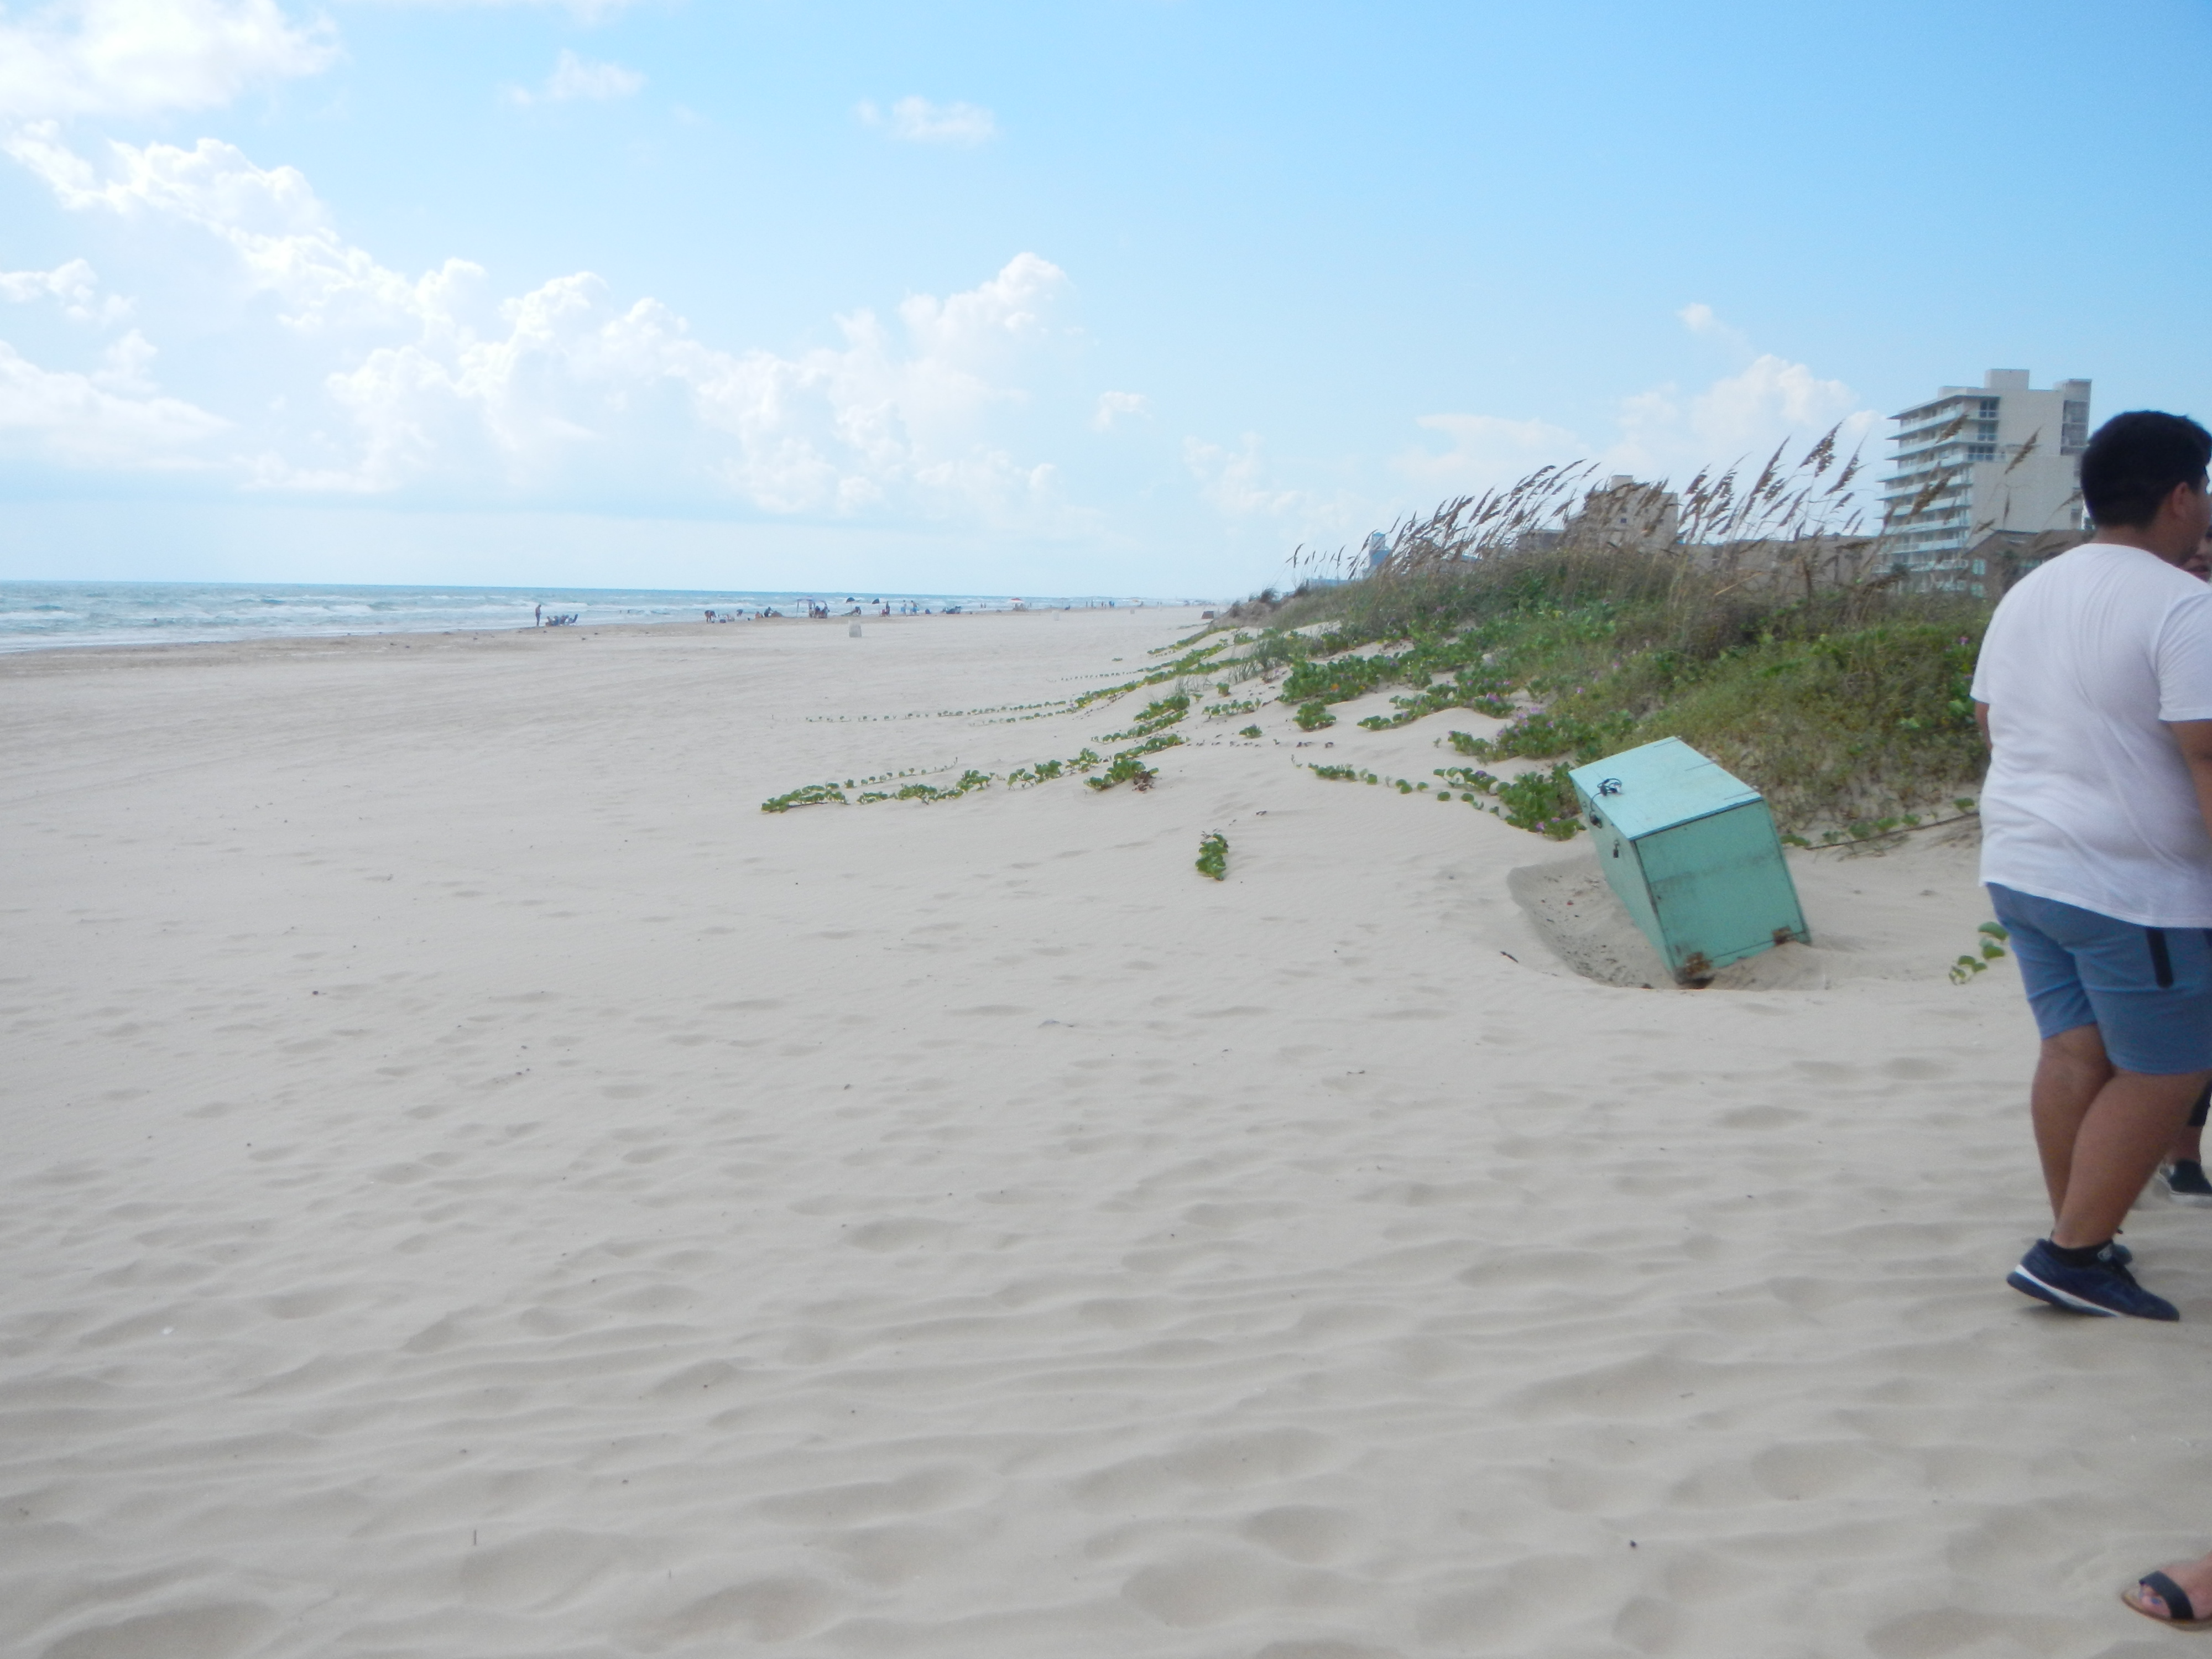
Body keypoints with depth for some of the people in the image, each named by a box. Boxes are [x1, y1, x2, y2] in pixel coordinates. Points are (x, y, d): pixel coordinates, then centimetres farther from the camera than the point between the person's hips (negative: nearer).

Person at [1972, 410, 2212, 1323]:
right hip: (2136, 888, -8)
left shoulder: (2026, 595, 11)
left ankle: (2080, 1241, 20)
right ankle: (2071, 1256, 5)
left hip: (2022, 867, 8)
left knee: (2074, 1052, 13)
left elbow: (1990, 721, 18)